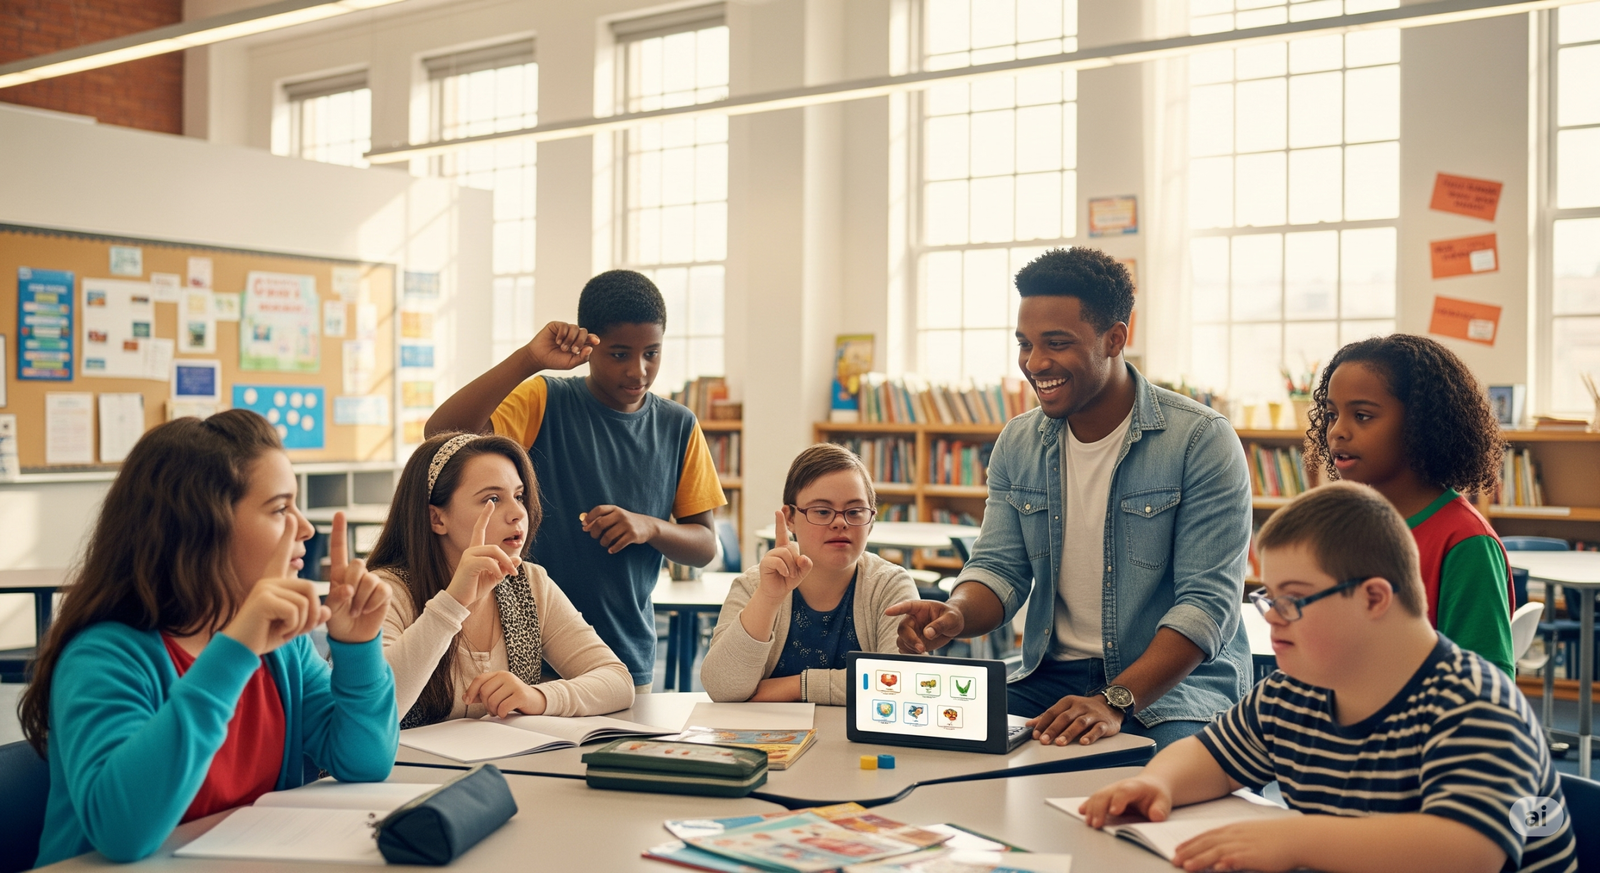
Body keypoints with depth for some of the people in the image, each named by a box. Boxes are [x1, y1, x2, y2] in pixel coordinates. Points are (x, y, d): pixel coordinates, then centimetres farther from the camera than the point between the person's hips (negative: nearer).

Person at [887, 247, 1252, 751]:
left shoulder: (1201, 441, -11)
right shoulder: (1017, 445, 8)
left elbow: (1209, 601, -16)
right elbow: (1000, 567, 6)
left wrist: (1113, 702, -28)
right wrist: (956, 614, -19)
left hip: (1177, 686, -5)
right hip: (1052, 677, 5)